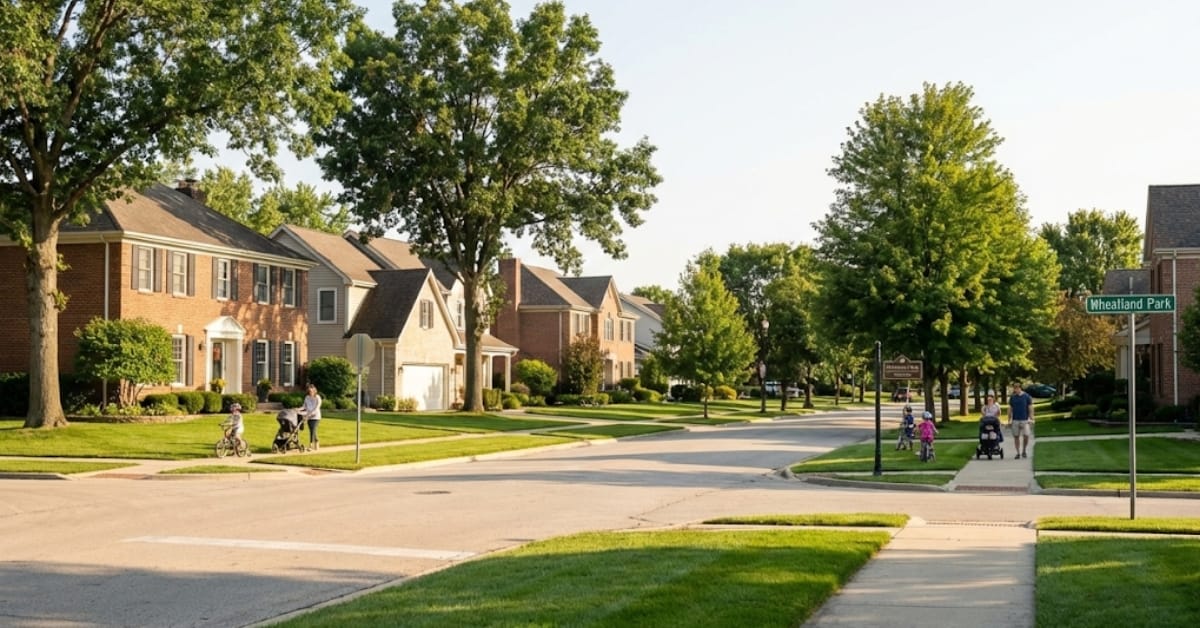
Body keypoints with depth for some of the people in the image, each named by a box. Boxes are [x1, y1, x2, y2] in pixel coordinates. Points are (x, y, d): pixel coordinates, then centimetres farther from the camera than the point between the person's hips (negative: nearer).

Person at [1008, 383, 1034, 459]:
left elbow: (1030, 408, 1)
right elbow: (1010, 409, 11)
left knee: (1026, 435, -10)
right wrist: (1009, 420, 7)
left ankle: (1024, 451, 11)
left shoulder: (1027, 396, 0)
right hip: (1015, 420, 2)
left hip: (1025, 420, -2)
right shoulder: (1012, 397, 7)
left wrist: (1031, 419, -6)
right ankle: (1018, 453, 8)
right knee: (1016, 436, 1)